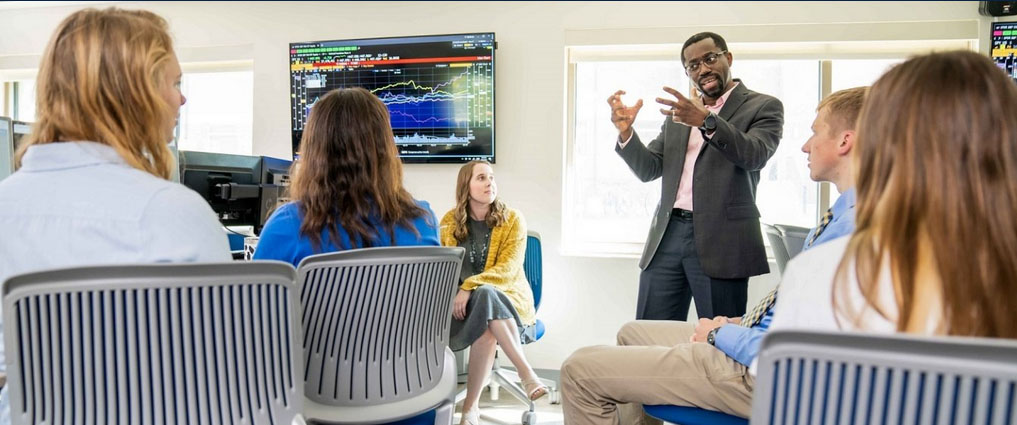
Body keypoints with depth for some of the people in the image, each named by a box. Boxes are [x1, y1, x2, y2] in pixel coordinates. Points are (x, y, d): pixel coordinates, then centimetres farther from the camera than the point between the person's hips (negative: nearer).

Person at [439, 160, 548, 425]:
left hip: (506, 300, 0)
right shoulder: (449, 221, 5)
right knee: (486, 330, -36)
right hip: (462, 304, 1)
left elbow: (508, 270, -13)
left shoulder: (513, 220, -2)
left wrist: (470, 287, -26)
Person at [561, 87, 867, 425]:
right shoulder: (844, 213, 7)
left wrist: (722, 333, -12)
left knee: (579, 370, -9)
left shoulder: (855, 226, -25)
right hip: (755, 337, 11)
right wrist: (739, 322, 7)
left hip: (755, 372, -10)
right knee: (632, 333, 26)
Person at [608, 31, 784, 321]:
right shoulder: (679, 111, 18)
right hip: (667, 236, 4)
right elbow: (648, 170, 12)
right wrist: (625, 131, -5)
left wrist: (707, 121, -28)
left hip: (720, 242, -4)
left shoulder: (763, 107, 5)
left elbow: (755, 156, -14)